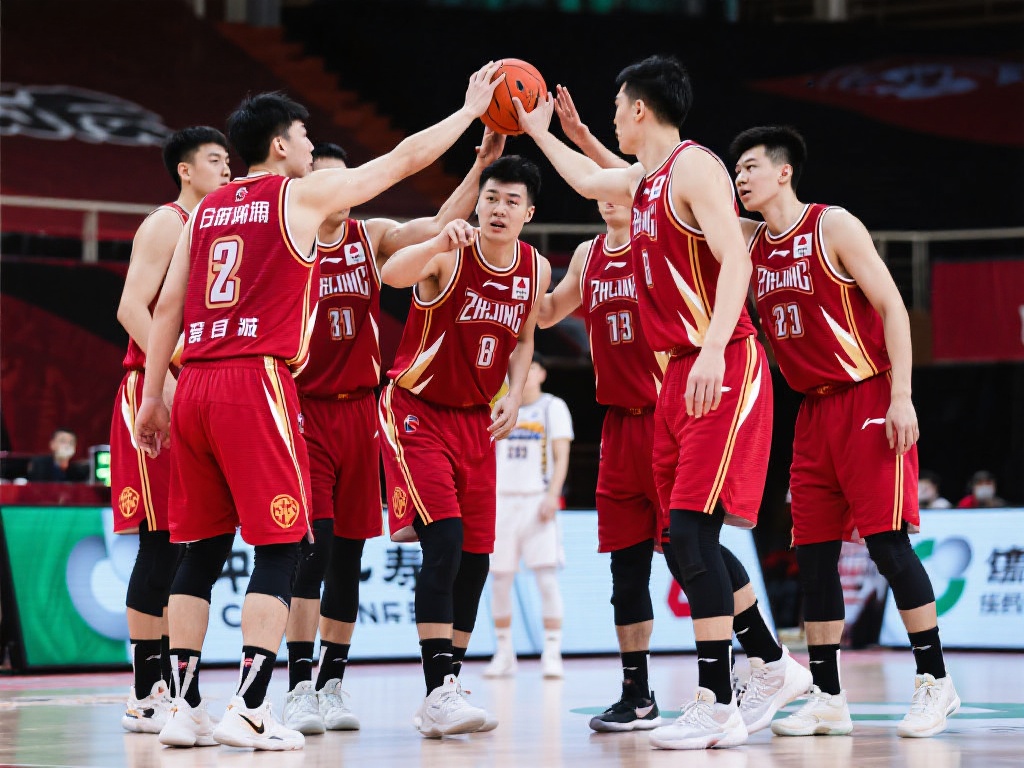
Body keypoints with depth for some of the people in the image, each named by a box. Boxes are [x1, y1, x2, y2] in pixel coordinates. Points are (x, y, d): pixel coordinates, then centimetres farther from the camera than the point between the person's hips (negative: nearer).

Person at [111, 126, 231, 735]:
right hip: (156, 389, -9)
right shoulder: (166, 224, -5)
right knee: (161, 543, -10)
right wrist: (166, 378, -24)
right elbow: (132, 307, -16)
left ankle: (164, 686, 12)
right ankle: (145, 697, -8)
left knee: (182, 546, 8)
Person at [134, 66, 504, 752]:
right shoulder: (303, 194, 3)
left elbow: (168, 306, 15)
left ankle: (186, 707, 8)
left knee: (202, 551, 10)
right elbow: (406, 158, 9)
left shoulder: (208, 209, 18)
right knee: (279, 547, -4)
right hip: (257, 383, -6)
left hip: (195, 385, 6)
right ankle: (250, 709, -12)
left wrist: (153, 396, 17)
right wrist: (472, 109, 21)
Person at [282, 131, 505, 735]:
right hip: (305, 411, -4)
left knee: (350, 552, 7)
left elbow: (438, 226, -8)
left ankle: (333, 685, 16)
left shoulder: (373, 237, 5)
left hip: (359, 412, 4)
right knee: (314, 544, -15)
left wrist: (483, 163, -19)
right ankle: (300, 689, -12)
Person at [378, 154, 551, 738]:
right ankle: (440, 695, -22)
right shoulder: (450, 255, -18)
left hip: (477, 420, 6)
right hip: (418, 410, -6)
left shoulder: (536, 270, 0)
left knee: (475, 556, 5)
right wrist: (439, 244, -59)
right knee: (443, 540, -20)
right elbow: (392, 274, -40)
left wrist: (514, 397, -2)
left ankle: (448, 686, 16)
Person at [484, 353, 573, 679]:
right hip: (503, 502, 4)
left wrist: (552, 496, -18)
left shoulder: (553, 407, 2)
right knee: (499, 581, 3)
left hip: (537, 502, -4)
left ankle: (552, 656, -9)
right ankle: (504, 655, 14)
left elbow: (561, 457, -5)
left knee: (547, 579, -11)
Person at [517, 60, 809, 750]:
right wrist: (538, 131, 46)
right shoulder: (641, 180, 16)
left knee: (692, 530, -13)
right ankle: (775, 668, 23)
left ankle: (718, 706, -11)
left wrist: (713, 350, -32)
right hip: (679, 374, 9)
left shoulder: (693, 168, -11)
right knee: (683, 541, 10)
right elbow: (589, 180, 40)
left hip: (724, 371, -9)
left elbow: (735, 260, -22)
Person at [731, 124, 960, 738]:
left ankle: (936, 681, -2)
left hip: (869, 400, -7)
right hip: (815, 410, 7)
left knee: (887, 541, -11)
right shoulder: (751, 243, 11)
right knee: (814, 552, 3)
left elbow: (892, 306, -11)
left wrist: (901, 397, -18)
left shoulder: (834, 227, -8)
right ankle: (828, 699, 8)